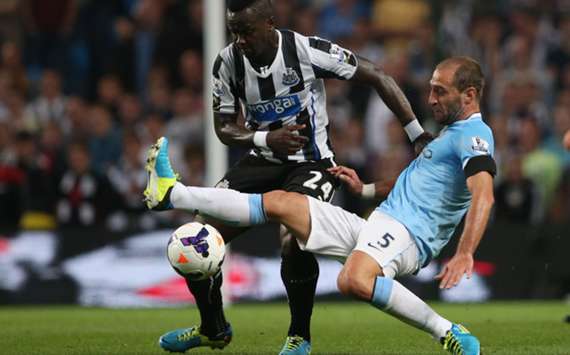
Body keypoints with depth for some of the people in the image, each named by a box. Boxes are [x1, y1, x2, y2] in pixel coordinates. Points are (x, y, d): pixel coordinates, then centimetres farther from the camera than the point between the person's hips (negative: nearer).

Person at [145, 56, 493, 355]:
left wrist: (465, 254, -40)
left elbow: (483, 194, -27)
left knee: (354, 281, -43)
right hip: (377, 226, 10)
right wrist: (365, 188, 33)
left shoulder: (474, 135, -9)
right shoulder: (452, 132, 23)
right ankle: (172, 193, 16)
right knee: (279, 202, 8)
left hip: (404, 231, -10)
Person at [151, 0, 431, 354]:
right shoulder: (228, 63, -10)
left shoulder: (308, 51, -22)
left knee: (294, 240, -31)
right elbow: (224, 127, -1)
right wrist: (267, 139, -23)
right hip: (263, 161, 5)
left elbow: (378, 77, -15)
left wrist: (419, 135, -16)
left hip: (312, 163, -5)